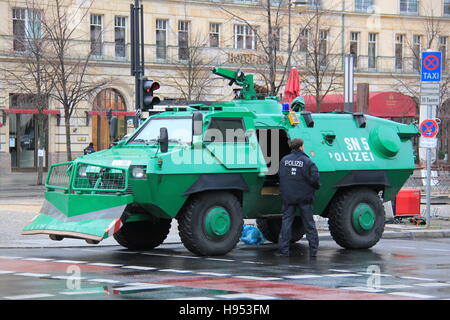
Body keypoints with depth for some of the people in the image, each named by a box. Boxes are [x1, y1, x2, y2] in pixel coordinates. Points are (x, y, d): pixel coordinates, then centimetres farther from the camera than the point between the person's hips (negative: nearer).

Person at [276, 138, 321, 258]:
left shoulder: (284, 160, 2)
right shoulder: (307, 162, -10)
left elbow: (280, 176, 8)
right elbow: (315, 179, -14)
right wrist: (317, 186, 7)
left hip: (288, 197, 2)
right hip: (304, 197, -2)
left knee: (286, 222, 7)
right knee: (309, 223, 6)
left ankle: (283, 249, 2)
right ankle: (313, 250, 7)